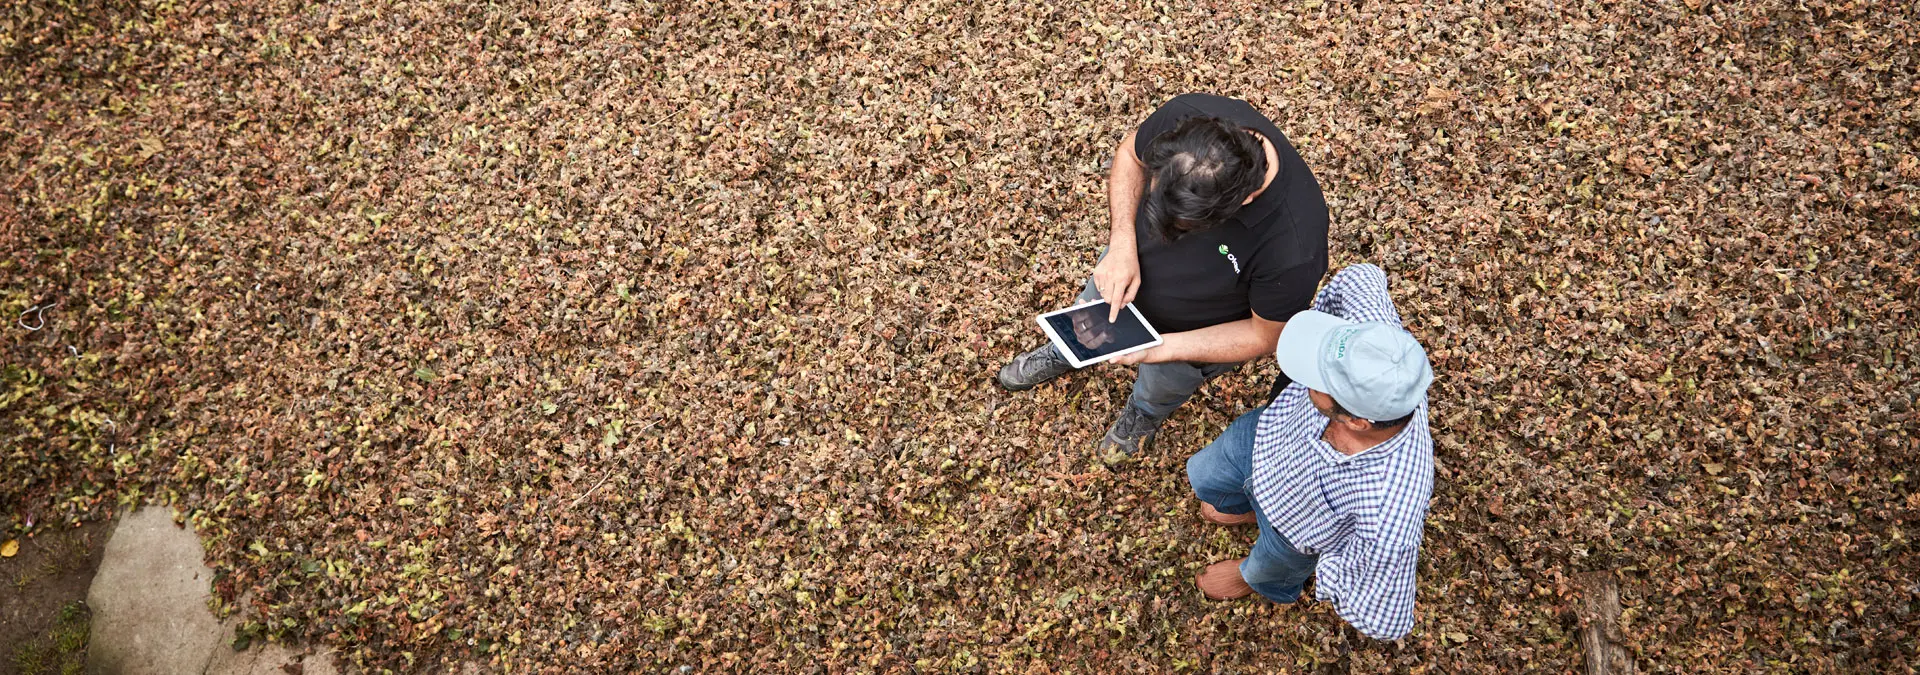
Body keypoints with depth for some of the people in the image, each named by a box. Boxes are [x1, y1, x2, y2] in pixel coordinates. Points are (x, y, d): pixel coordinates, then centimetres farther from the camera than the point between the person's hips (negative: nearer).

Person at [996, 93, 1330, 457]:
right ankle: (1062, 354, 70)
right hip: (1128, 263, 3)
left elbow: (1263, 335, -26)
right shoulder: (1186, 114, -37)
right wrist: (1122, 244, -28)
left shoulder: (1294, 251, -46)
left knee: (1160, 390, 31)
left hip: (1195, 338, -2)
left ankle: (1143, 415, 69)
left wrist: (1159, 349, -33)